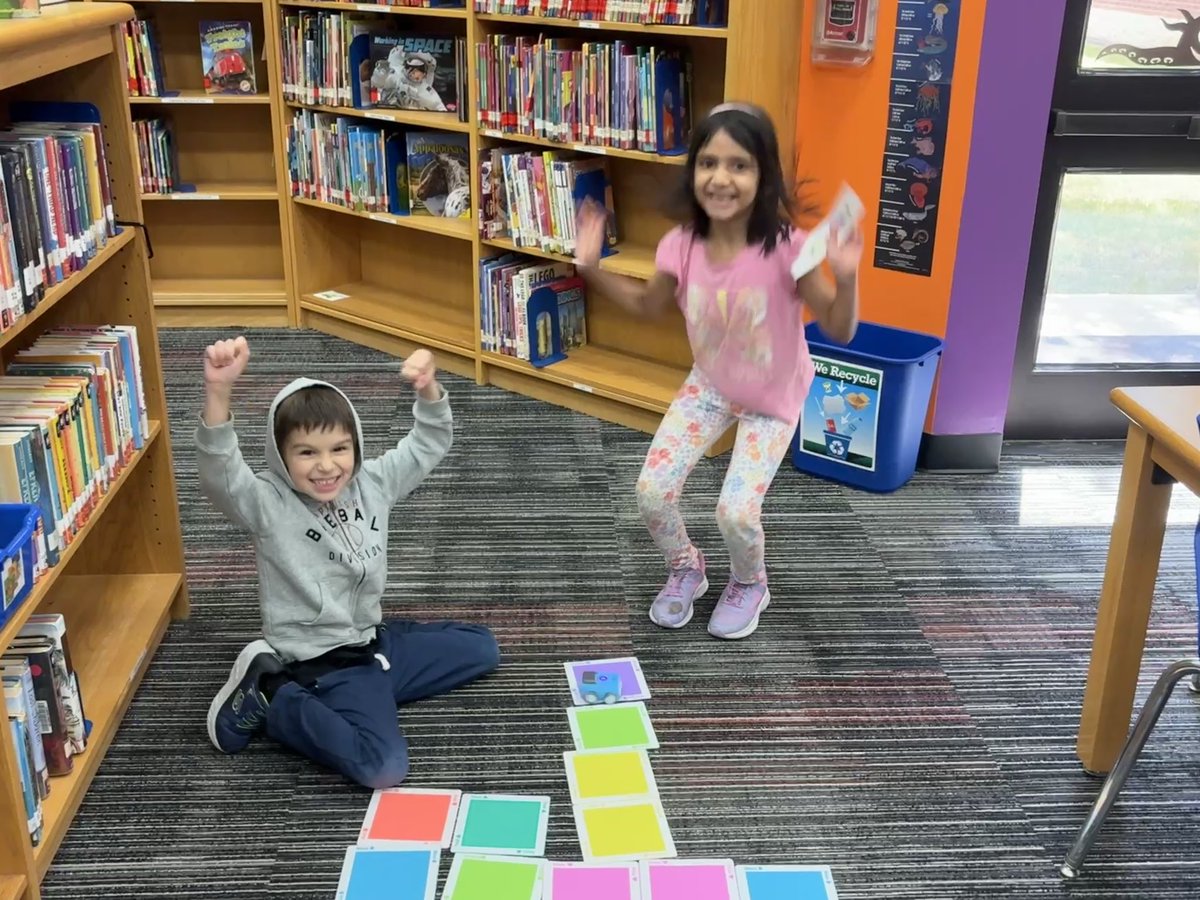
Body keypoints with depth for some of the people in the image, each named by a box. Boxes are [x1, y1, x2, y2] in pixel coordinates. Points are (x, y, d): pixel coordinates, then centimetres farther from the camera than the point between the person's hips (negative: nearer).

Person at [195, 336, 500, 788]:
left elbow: (430, 443, 7)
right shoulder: (270, 505, -18)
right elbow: (219, 474, -38)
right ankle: (269, 696, -5)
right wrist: (218, 391, -54)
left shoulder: (372, 484, -1)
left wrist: (429, 389, -15)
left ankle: (372, 691, 9)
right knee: (385, 767, -25)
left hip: (372, 638, 8)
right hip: (320, 663, -8)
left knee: (481, 647, 17)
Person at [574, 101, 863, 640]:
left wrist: (846, 277, -41)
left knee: (736, 511, -15)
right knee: (651, 491, -7)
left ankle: (749, 585, 22)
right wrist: (591, 267, -7)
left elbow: (840, 330, -22)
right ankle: (686, 569, 25)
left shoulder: (786, 248, -29)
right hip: (709, 386, 4)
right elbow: (647, 304, 5)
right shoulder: (681, 245, -16)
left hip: (773, 398, -4)